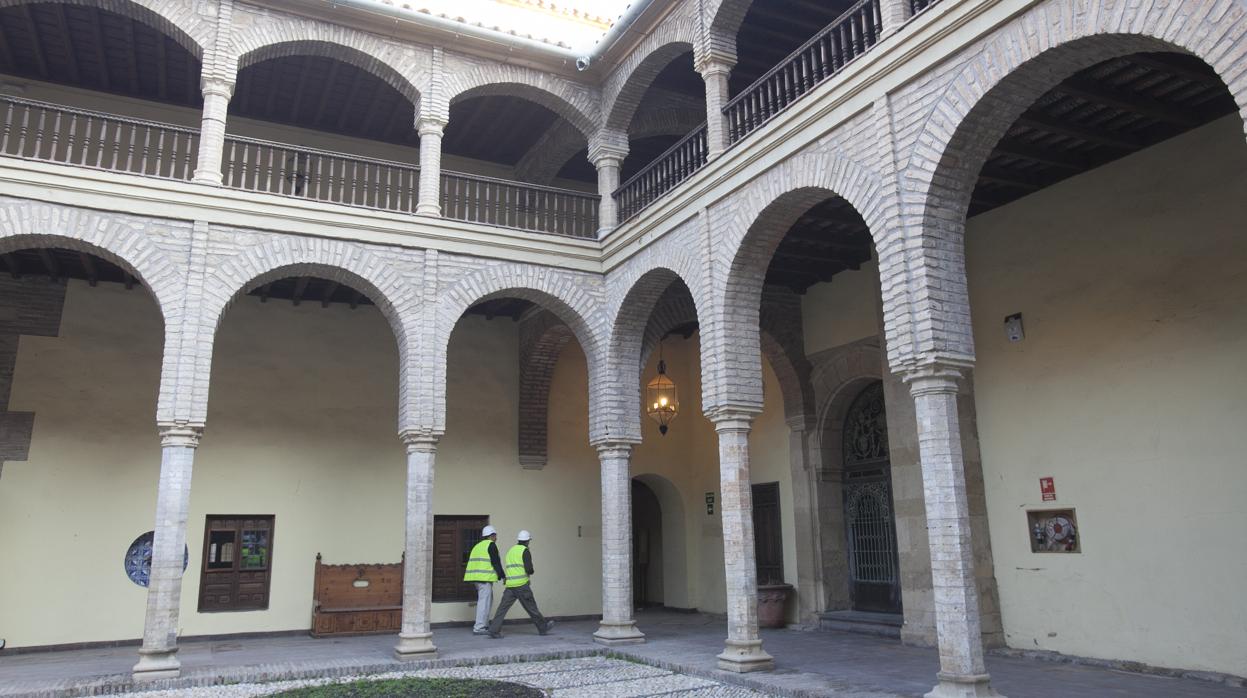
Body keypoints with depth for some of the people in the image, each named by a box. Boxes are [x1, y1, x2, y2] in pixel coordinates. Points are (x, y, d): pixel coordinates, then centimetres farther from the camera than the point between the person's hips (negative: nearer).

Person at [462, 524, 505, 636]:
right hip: (485, 577, -9)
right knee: (484, 601, -7)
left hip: (476, 576, 9)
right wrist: (502, 575, -3)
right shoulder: (491, 545, -5)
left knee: (488, 600, 17)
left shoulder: (478, 546, 22)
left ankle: (484, 625, 20)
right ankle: (479, 628, -9)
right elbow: (496, 562, -10)